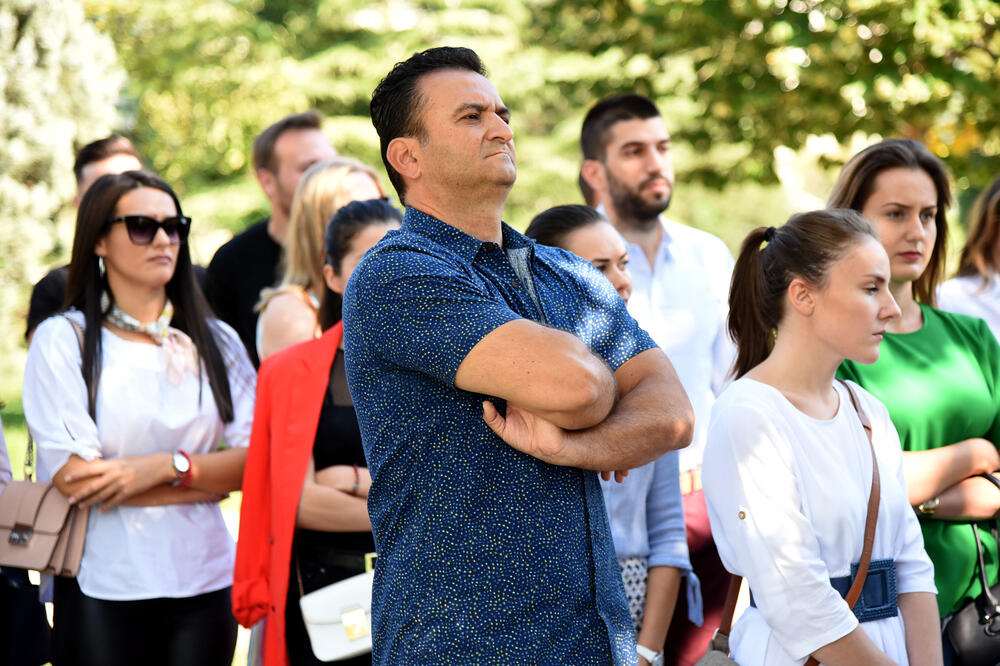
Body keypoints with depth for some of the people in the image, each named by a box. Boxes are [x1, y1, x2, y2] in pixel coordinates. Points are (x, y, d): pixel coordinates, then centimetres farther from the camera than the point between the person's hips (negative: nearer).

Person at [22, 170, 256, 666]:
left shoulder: (215, 341, 12)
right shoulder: (62, 339, -1)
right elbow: (74, 476, -11)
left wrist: (167, 467, -14)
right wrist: (207, 480, -6)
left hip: (205, 584, 3)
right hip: (102, 588, -3)